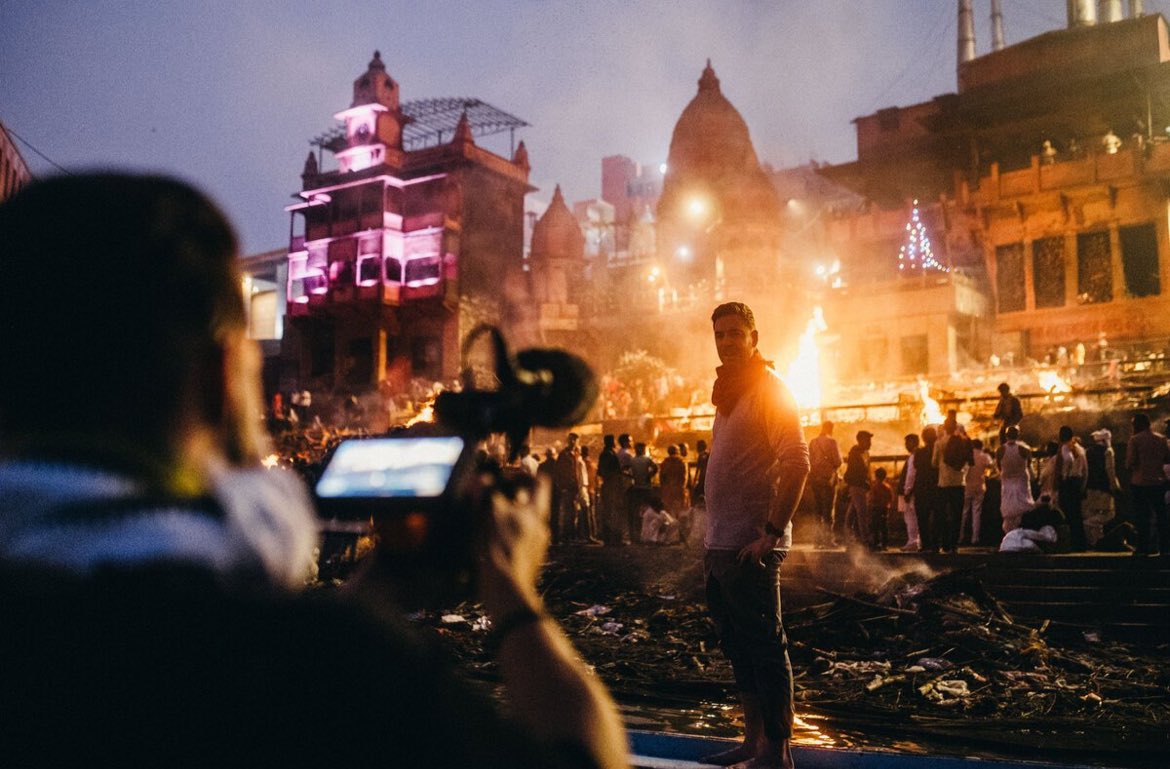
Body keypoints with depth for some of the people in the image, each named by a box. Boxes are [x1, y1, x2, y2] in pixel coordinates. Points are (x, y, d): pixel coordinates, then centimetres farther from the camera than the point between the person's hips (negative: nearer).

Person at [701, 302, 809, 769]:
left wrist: (772, 533, -23)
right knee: (737, 647, 14)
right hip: (720, 546, 9)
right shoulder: (730, 392, 18)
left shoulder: (769, 389, -9)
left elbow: (796, 464, -19)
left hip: (749, 547, -9)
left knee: (764, 647, -2)